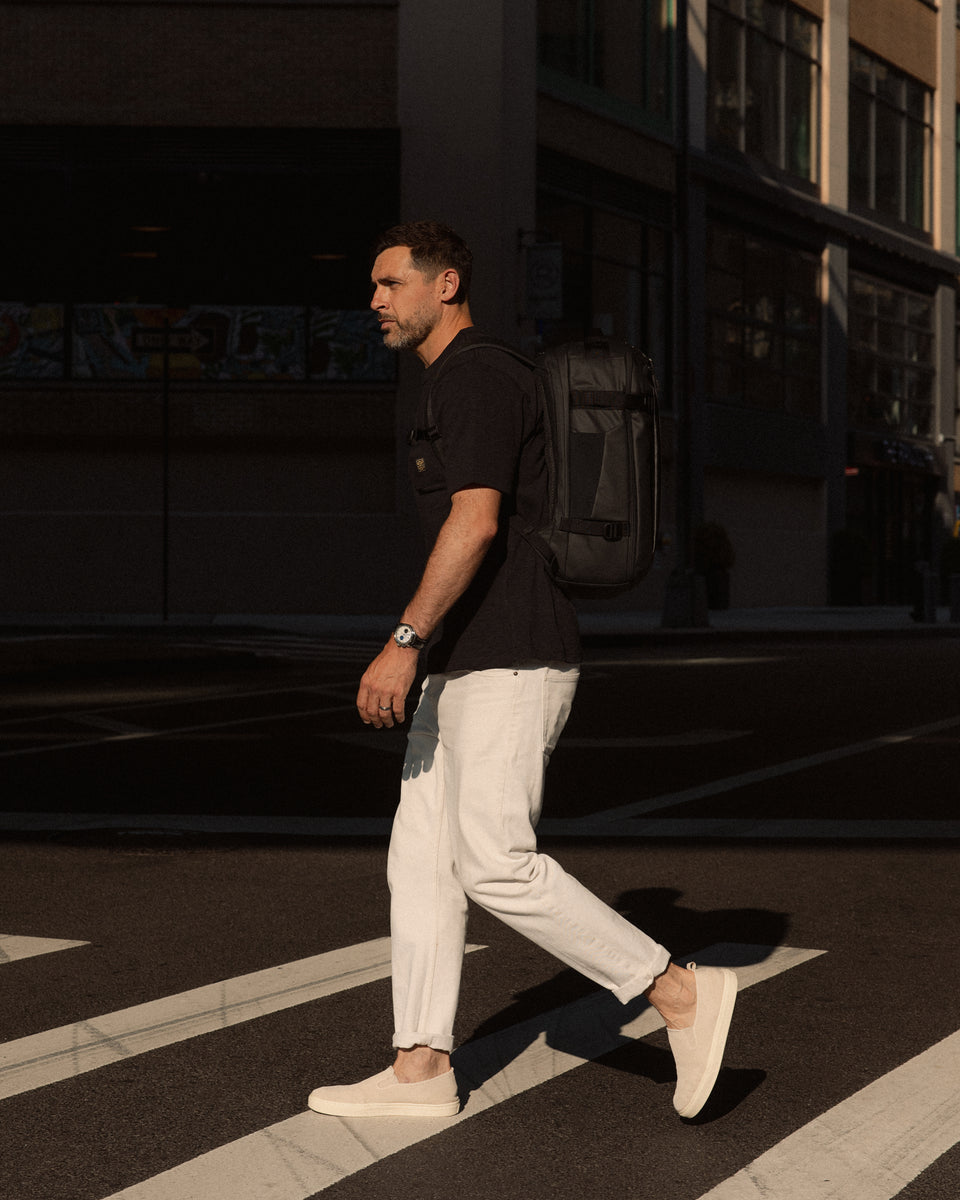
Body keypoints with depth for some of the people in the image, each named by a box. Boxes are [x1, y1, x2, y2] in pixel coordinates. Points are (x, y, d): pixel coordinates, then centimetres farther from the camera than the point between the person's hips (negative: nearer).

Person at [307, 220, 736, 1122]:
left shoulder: (475, 377, -11)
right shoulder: (458, 386, 21)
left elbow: (475, 524, -23)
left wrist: (403, 643, -25)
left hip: (509, 663, -10)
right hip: (467, 668, 10)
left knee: (496, 867, -12)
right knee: (420, 859, 7)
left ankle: (681, 994, -4)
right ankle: (420, 1069, 11)